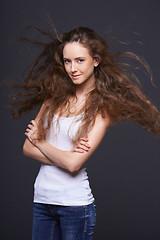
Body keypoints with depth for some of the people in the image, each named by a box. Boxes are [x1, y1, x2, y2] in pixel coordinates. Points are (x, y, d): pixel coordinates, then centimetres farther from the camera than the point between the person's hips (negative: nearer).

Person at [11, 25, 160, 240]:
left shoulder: (103, 108, -8)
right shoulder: (55, 97, 6)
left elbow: (73, 164, -17)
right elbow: (27, 147, 4)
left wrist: (39, 141, -2)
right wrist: (63, 157, -13)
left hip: (75, 204, -4)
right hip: (42, 198, 4)